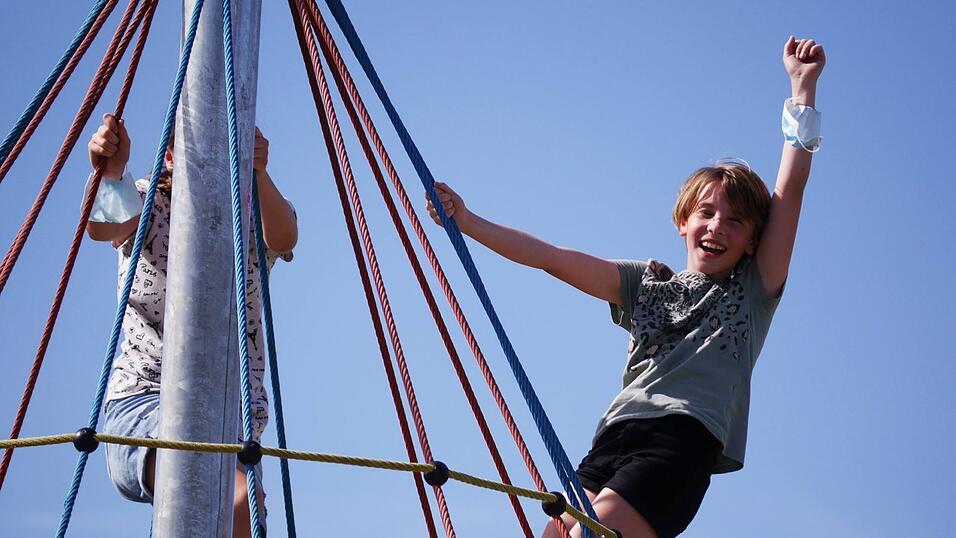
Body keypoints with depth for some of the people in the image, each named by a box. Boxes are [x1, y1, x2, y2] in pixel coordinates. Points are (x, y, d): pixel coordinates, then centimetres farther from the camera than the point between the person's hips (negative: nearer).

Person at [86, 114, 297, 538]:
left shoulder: (251, 217, 9)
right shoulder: (146, 204, 7)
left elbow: (284, 237, -17)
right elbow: (101, 227, -17)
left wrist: (258, 175, -37)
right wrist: (109, 174, -39)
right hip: (144, 394, -3)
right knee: (236, 491, -31)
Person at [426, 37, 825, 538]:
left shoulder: (753, 289, 16)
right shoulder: (648, 283, 25)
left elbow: (789, 190, 10)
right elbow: (553, 258, 19)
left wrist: (803, 87, 9)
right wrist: (470, 224, 12)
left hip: (685, 438, -4)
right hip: (617, 433, 4)